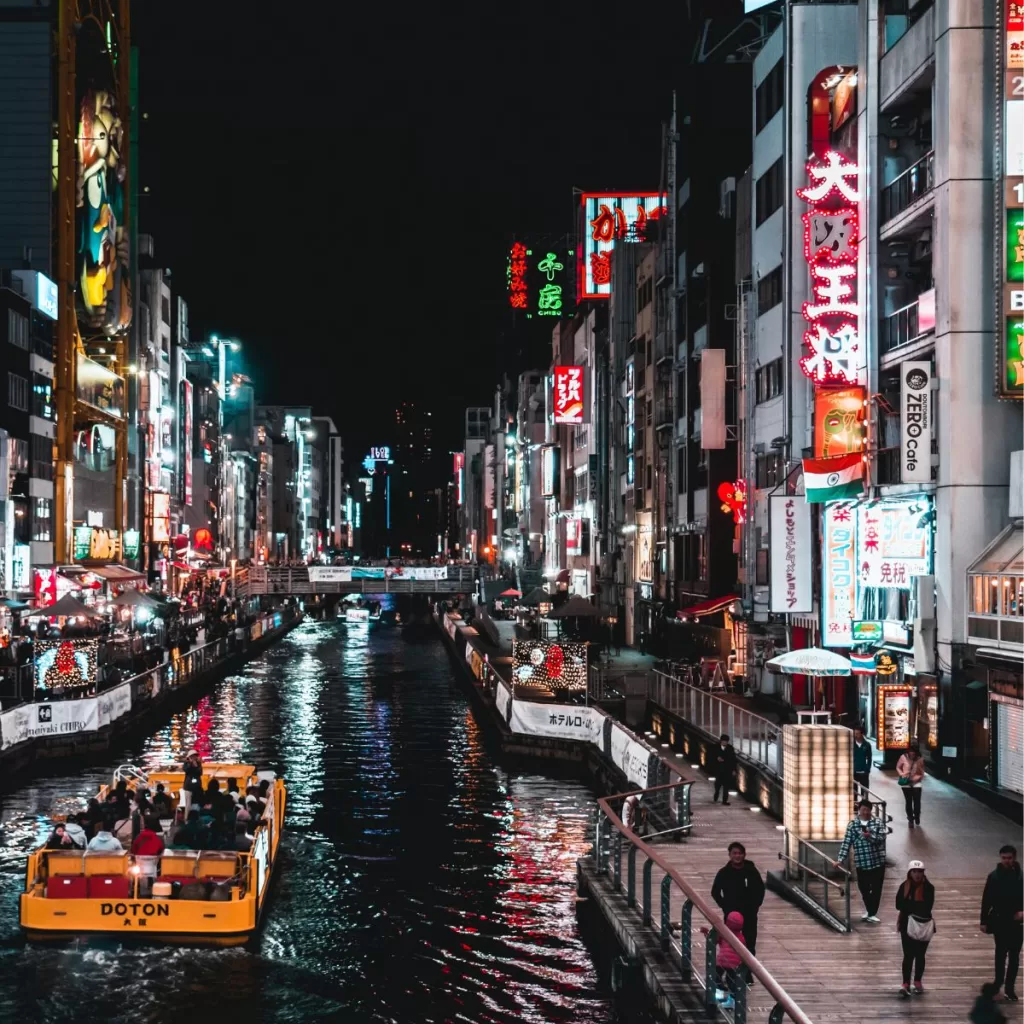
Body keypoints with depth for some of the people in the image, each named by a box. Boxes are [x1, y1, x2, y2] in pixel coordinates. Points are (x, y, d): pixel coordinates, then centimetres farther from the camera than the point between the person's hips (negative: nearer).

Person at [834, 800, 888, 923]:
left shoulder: (878, 822, 0)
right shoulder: (852, 825, 0)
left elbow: (882, 838, -12)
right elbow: (846, 843, -2)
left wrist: (870, 836, -30)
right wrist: (840, 860, -8)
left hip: (878, 861, -1)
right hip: (861, 862, 1)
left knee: (876, 889, 1)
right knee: (864, 888, 10)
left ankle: (872, 914, 9)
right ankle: (869, 910, 31)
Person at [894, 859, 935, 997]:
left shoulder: (928, 888, -7)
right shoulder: (904, 887, -3)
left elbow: (927, 907, -16)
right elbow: (899, 905, -10)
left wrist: (909, 905, -15)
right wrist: (918, 905, -15)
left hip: (923, 925, 0)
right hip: (907, 924, 0)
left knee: (920, 955, 11)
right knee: (908, 955, -4)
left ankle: (917, 982, 24)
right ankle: (905, 984, -7)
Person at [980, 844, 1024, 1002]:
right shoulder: (994, 876, -4)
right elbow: (986, 900, -2)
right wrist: (984, 921, -4)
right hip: (1000, 922, 0)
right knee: (1001, 954, 10)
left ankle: (1010, 988, 9)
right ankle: (998, 982, 26)